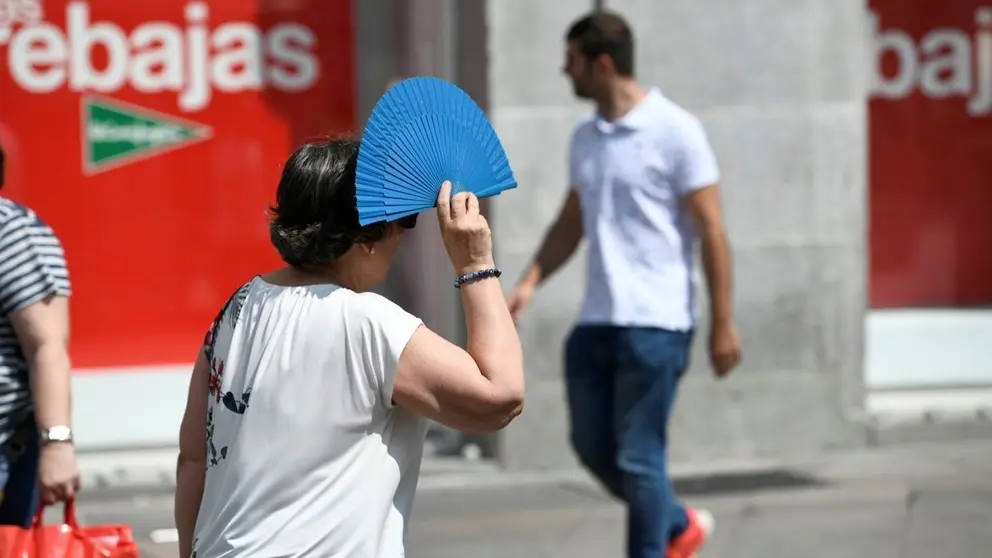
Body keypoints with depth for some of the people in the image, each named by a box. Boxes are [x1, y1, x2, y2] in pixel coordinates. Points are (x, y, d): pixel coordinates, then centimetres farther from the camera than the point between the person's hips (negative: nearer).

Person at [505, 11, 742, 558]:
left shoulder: (676, 131, -9)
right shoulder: (584, 138, 12)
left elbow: (712, 232, -9)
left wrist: (723, 324, -11)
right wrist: (529, 283, 6)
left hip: (654, 323, -7)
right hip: (595, 322, 7)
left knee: (638, 459, -4)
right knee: (593, 449, 10)